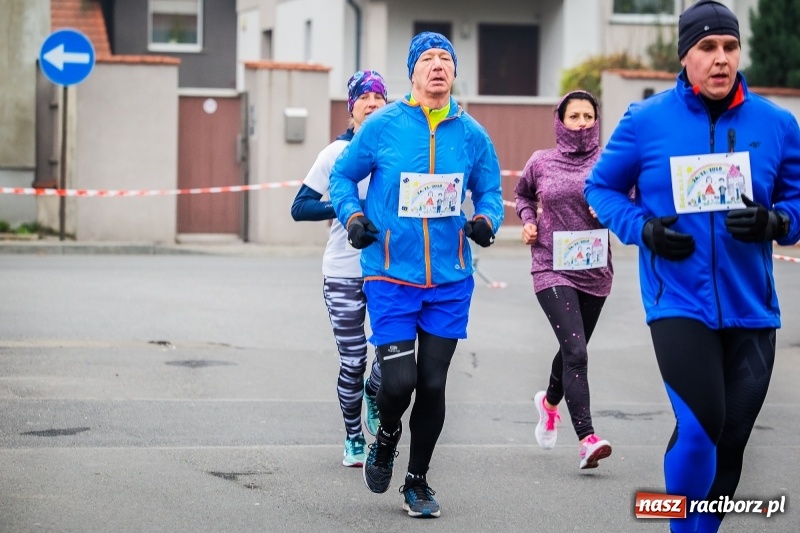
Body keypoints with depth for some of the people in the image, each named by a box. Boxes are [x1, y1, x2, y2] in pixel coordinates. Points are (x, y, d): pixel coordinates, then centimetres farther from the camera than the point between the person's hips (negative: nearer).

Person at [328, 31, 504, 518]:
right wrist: (353, 217, -9)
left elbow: (489, 191, 14)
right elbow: (343, 175, 8)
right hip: (391, 276, -2)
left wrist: (486, 221, -7)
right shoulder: (383, 126, -4)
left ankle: (418, 482, 23)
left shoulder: (471, 134, 2)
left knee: (432, 384, 6)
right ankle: (387, 438, 24)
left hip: (450, 281, 2)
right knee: (399, 380, -12)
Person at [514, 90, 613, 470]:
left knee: (573, 349, 18)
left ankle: (550, 402, 49)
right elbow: (522, 194, 21)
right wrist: (527, 220, 3)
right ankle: (587, 438, -21)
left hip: (595, 271, 2)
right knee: (575, 351, -16)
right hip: (552, 269, -2)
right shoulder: (541, 163, 2)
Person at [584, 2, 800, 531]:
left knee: (731, 438, 10)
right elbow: (602, 188, 8)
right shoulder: (646, 121, -2)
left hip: (750, 307, 3)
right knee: (699, 427, -18)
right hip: (679, 303, -3)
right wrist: (642, 228, -10)